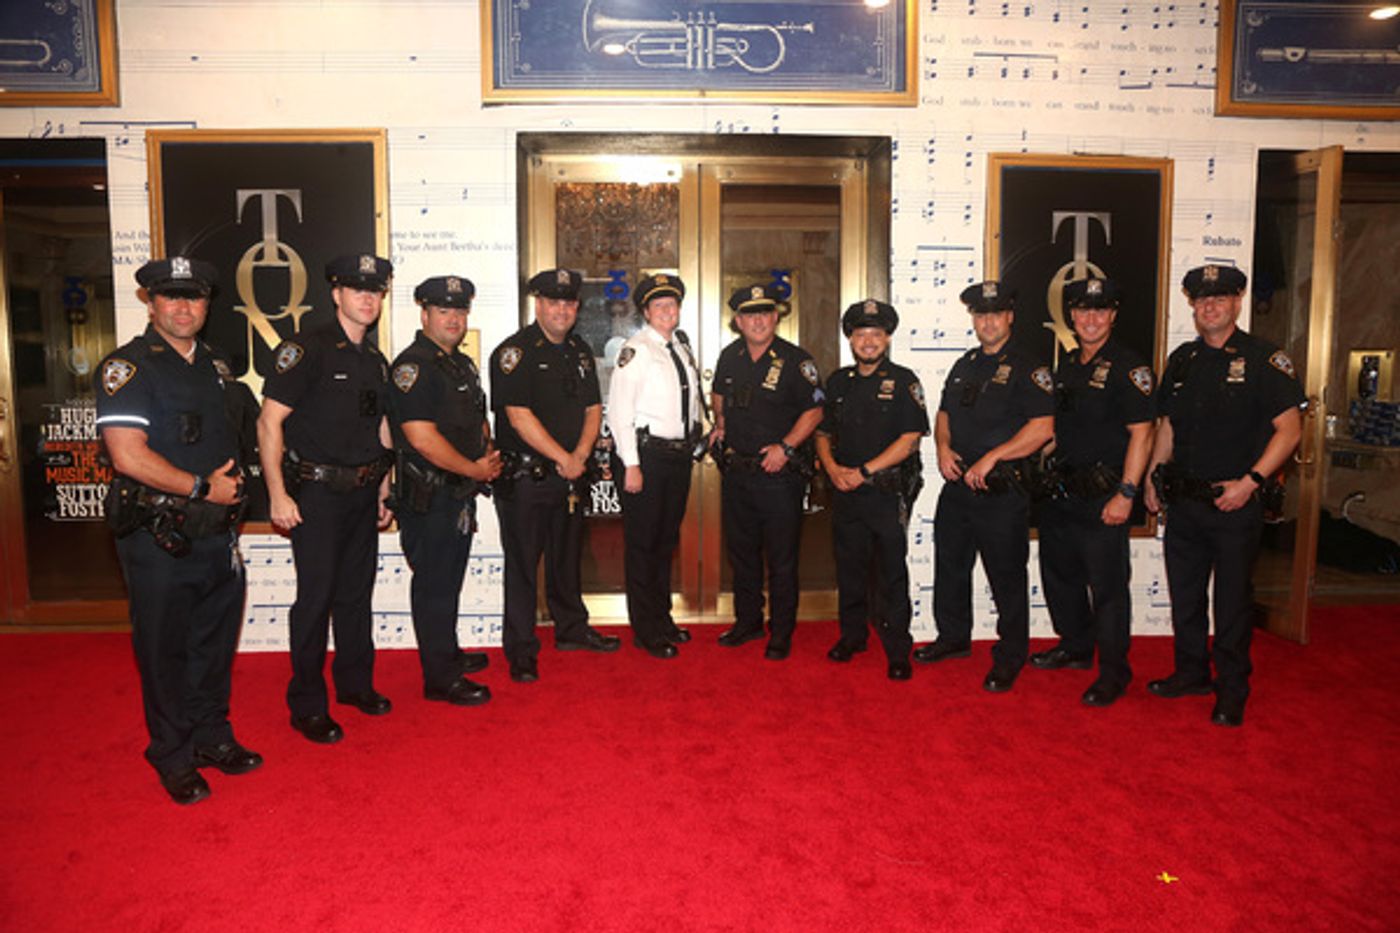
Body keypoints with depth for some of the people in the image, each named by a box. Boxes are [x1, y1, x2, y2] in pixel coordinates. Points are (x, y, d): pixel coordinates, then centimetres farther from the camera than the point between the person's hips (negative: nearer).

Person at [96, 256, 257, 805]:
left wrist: (232, 482, 8)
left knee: (216, 641, 16)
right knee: (165, 650, 7)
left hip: (217, 532, 7)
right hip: (159, 538, -7)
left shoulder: (213, 364, 12)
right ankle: (173, 757, 23)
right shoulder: (129, 366, -10)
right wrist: (203, 487, -16)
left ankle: (213, 737, 33)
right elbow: (128, 455, -21)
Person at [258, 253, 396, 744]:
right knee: (316, 597, -2)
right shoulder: (305, 350, -10)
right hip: (316, 493, -6)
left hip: (362, 493, 7)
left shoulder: (376, 360, 13)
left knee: (357, 592, 14)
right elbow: (269, 422, -13)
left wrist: (383, 491, 17)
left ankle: (355, 683, 30)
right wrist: (277, 494, -17)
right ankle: (307, 706, 11)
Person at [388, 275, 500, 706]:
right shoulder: (413, 367, -15)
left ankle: (448, 653, 36)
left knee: (450, 578, 20)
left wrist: (489, 454, 4)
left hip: (461, 493, 9)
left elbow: (478, 419, 25)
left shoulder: (463, 364, 14)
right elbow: (422, 437, -23)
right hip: (429, 497, -9)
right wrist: (475, 469, -15)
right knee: (434, 584, 0)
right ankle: (440, 678, 9)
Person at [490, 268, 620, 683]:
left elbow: (593, 408, 11)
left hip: (571, 474, 7)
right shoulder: (515, 351, -10)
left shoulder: (580, 350, 12)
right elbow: (519, 416, -17)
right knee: (522, 564, 0)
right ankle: (521, 651, 9)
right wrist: (563, 458, -16)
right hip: (524, 476, -6)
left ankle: (572, 629, 34)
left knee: (567, 556, 18)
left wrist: (580, 454, -6)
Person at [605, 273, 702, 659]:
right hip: (646, 453, -7)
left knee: (667, 540, 18)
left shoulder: (682, 344, 12)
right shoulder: (637, 349, -10)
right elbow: (619, 409, -14)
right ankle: (646, 630, 13)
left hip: (680, 453, 7)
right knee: (642, 543, 2)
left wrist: (694, 437, 13)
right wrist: (631, 465, -17)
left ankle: (663, 617, 32)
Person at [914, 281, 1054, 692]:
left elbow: (1042, 428, -18)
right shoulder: (963, 366, 14)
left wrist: (990, 459, -20)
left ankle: (1010, 658, 16)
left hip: (1001, 492, -7)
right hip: (956, 487, 7)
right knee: (950, 566, 17)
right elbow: (944, 414, 22)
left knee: (1006, 577, 2)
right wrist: (943, 447, 2)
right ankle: (954, 637, 35)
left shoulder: (1027, 370, -8)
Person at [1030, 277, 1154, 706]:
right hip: (1061, 492, 8)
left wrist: (1126, 493, -19)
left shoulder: (1128, 367, -9)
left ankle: (1113, 673, 11)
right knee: (1059, 573, 18)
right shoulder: (1066, 366, 13)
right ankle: (1075, 648, 36)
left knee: (1107, 587, -1)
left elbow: (1141, 434, -14)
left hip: (1103, 497, -8)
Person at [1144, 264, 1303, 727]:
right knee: (1184, 593, 14)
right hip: (1183, 502, 5)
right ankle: (1191, 672, 30)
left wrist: (1251, 481, -18)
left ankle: (1232, 692, 18)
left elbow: (1289, 428, -10)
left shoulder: (1263, 358, -6)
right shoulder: (1182, 359, 10)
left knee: (1232, 600, 4)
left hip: (1236, 503, -5)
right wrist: (1153, 477, 11)